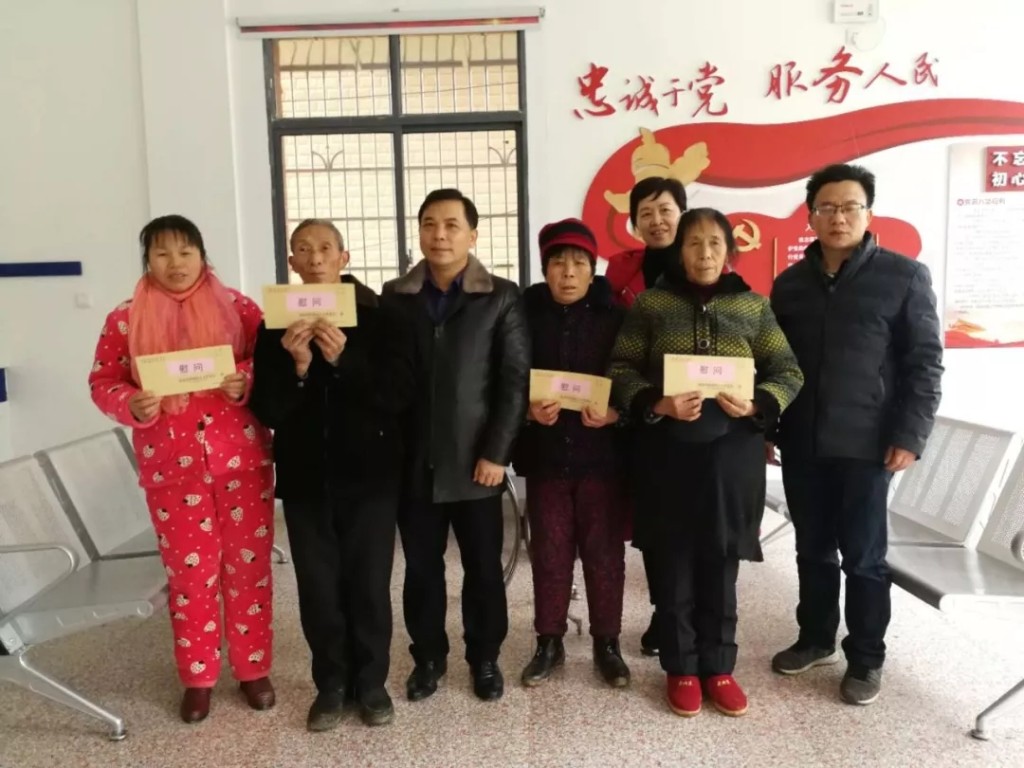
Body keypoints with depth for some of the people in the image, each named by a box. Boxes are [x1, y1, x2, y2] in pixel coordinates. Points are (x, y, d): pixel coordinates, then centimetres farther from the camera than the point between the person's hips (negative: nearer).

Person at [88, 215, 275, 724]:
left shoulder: (237, 308, 2)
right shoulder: (125, 320, 4)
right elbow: (102, 381, 4)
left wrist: (246, 382, -20)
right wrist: (131, 405, -17)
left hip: (242, 458, 0)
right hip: (171, 465, 1)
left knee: (248, 565, 7)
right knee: (190, 570, 9)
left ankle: (253, 669, 24)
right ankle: (198, 677, 26)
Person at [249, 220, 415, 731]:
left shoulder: (378, 317, -6)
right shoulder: (276, 326, 1)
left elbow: (399, 394, -12)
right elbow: (266, 409, -4)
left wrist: (344, 359, -24)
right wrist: (297, 366, -21)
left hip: (369, 474, -2)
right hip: (305, 477, 2)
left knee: (369, 583, 6)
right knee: (318, 587, 10)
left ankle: (371, 681, 25)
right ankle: (331, 683, 28)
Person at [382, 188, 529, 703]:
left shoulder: (501, 298, 0)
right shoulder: (395, 297, 6)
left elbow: (516, 379, -5)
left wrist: (496, 452, -10)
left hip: (475, 461, -2)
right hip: (413, 461, 2)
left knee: (483, 568, 10)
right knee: (421, 568, 12)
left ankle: (485, 658, 29)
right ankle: (428, 657, 31)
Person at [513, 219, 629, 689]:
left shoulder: (614, 317, -1)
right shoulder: (526, 315, 0)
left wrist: (614, 412, -19)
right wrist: (529, 409, -18)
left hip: (601, 454, 0)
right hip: (545, 455, 1)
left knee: (604, 552, 8)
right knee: (548, 553, 10)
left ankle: (607, 643, 25)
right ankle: (549, 642, 26)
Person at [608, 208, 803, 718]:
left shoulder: (754, 306, 5)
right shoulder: (651, 304, 2)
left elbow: (789, 372, 5)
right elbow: (620, 371, -1)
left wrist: (757, 404, -14)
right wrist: (657, 404, -18)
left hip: (733, 452, 1)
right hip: (668, 451, -1)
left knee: (720, 563, 10)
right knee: (674, 563, 7)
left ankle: (718, 666, 27)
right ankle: (681, 668, 24)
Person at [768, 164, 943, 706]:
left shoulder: (904, 276, -2)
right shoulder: (790, 283, 9)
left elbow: (924, 363, -4)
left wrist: (910, 435, -11)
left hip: (866, 444, -3)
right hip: (801, 443, 4)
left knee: (863, 556, 6)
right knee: (812, 551, 14)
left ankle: (866, 659, 21)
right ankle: (816, 639, 31)